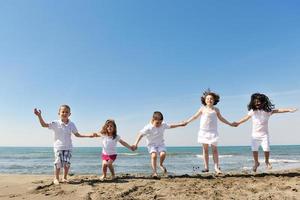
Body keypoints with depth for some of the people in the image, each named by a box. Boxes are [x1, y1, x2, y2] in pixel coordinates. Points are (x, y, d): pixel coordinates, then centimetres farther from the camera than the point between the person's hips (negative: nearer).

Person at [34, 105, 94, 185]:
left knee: (67, 163, -2)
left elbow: (77, 134, 12)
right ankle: (56, 178, 15)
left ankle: (65, 178, 17)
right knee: (58, 163, -4)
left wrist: (88, 135, 8)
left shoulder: (71, 124, 4)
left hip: (68, 147, 2)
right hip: (58, 147, -2)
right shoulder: (56, 123, -5)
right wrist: (39, 116, -24)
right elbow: (44, 125, -11)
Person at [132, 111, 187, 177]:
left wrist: (180, 124, 15)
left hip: (161, 144, 3)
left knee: (163, 154, -23)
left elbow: (170, 126, 12)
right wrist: (136, 144, -24)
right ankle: (154, 171, -13)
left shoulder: (163, 125, -5)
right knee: (154, 155, -27)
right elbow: (141, 134, -18)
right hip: (151, 144, -3)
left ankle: (161, 164, 10)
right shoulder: (148, 128, -19)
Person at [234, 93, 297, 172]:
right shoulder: (252, 111, 1)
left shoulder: (267, 110, -4)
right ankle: (256, 163, 22)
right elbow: (246, 118, 10)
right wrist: (238, 123, 11)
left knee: (266, 149, -9)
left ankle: (267, 161, 19)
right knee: (254, 149, 1)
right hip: (255, 134, 2)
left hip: (264, 134, -2)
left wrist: (289, 110, -21)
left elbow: (278, 110, -11)